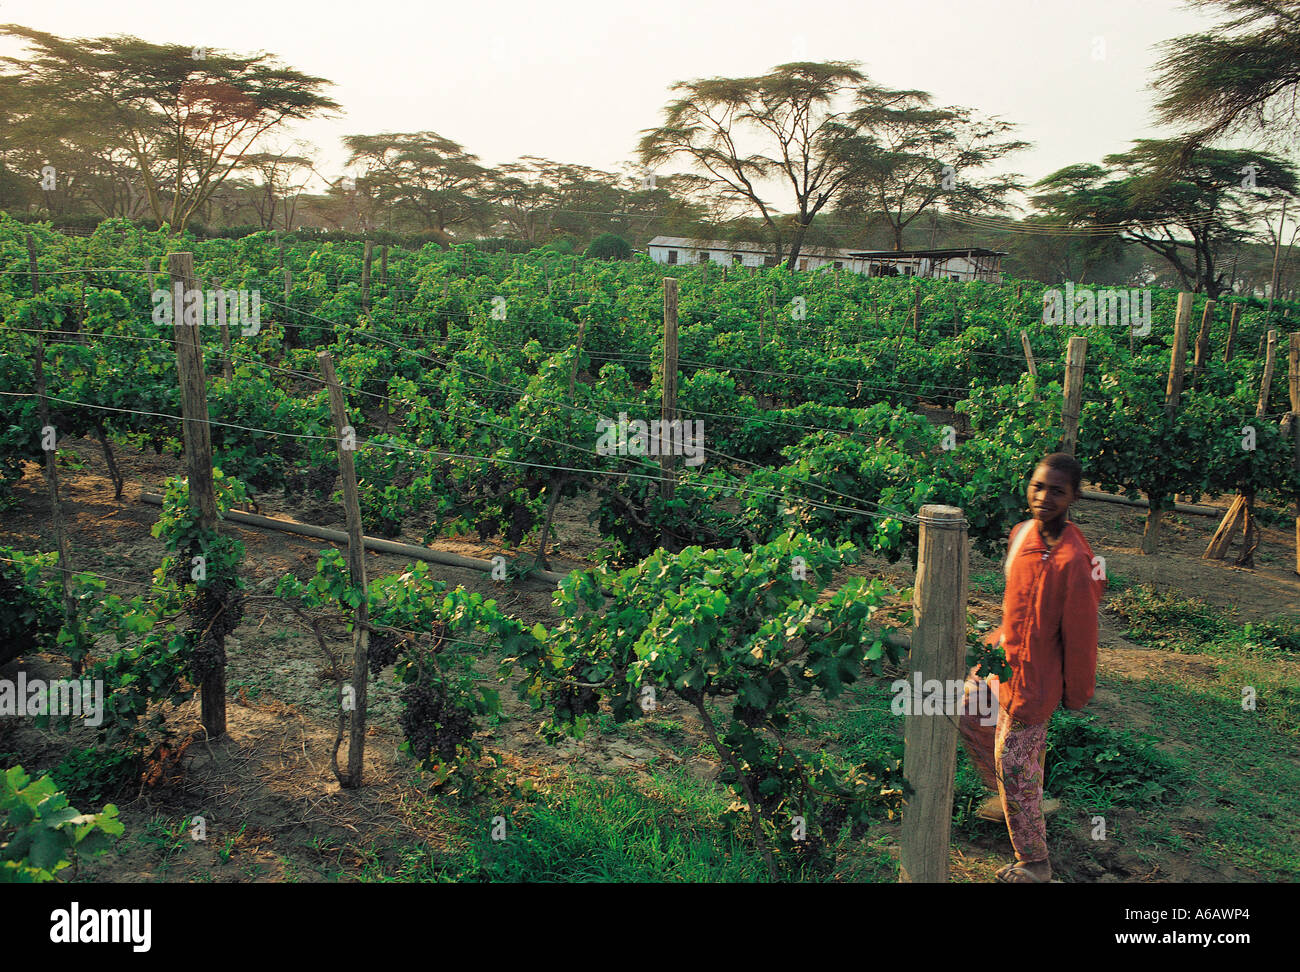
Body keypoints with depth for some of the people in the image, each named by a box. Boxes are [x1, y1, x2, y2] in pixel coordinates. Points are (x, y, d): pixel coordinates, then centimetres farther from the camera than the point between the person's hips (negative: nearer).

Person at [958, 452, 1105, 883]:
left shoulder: (1073, 560, -28)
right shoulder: (1022, 533, -2)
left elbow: (1081, 635, -18)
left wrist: (1076, 695, -9)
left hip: (1032, 678, -9)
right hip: (1002, 658, 9)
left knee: (1014, 766, 2)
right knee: (969, 717, 26)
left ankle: (1034, 864, 22)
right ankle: (1006, 798, 48)